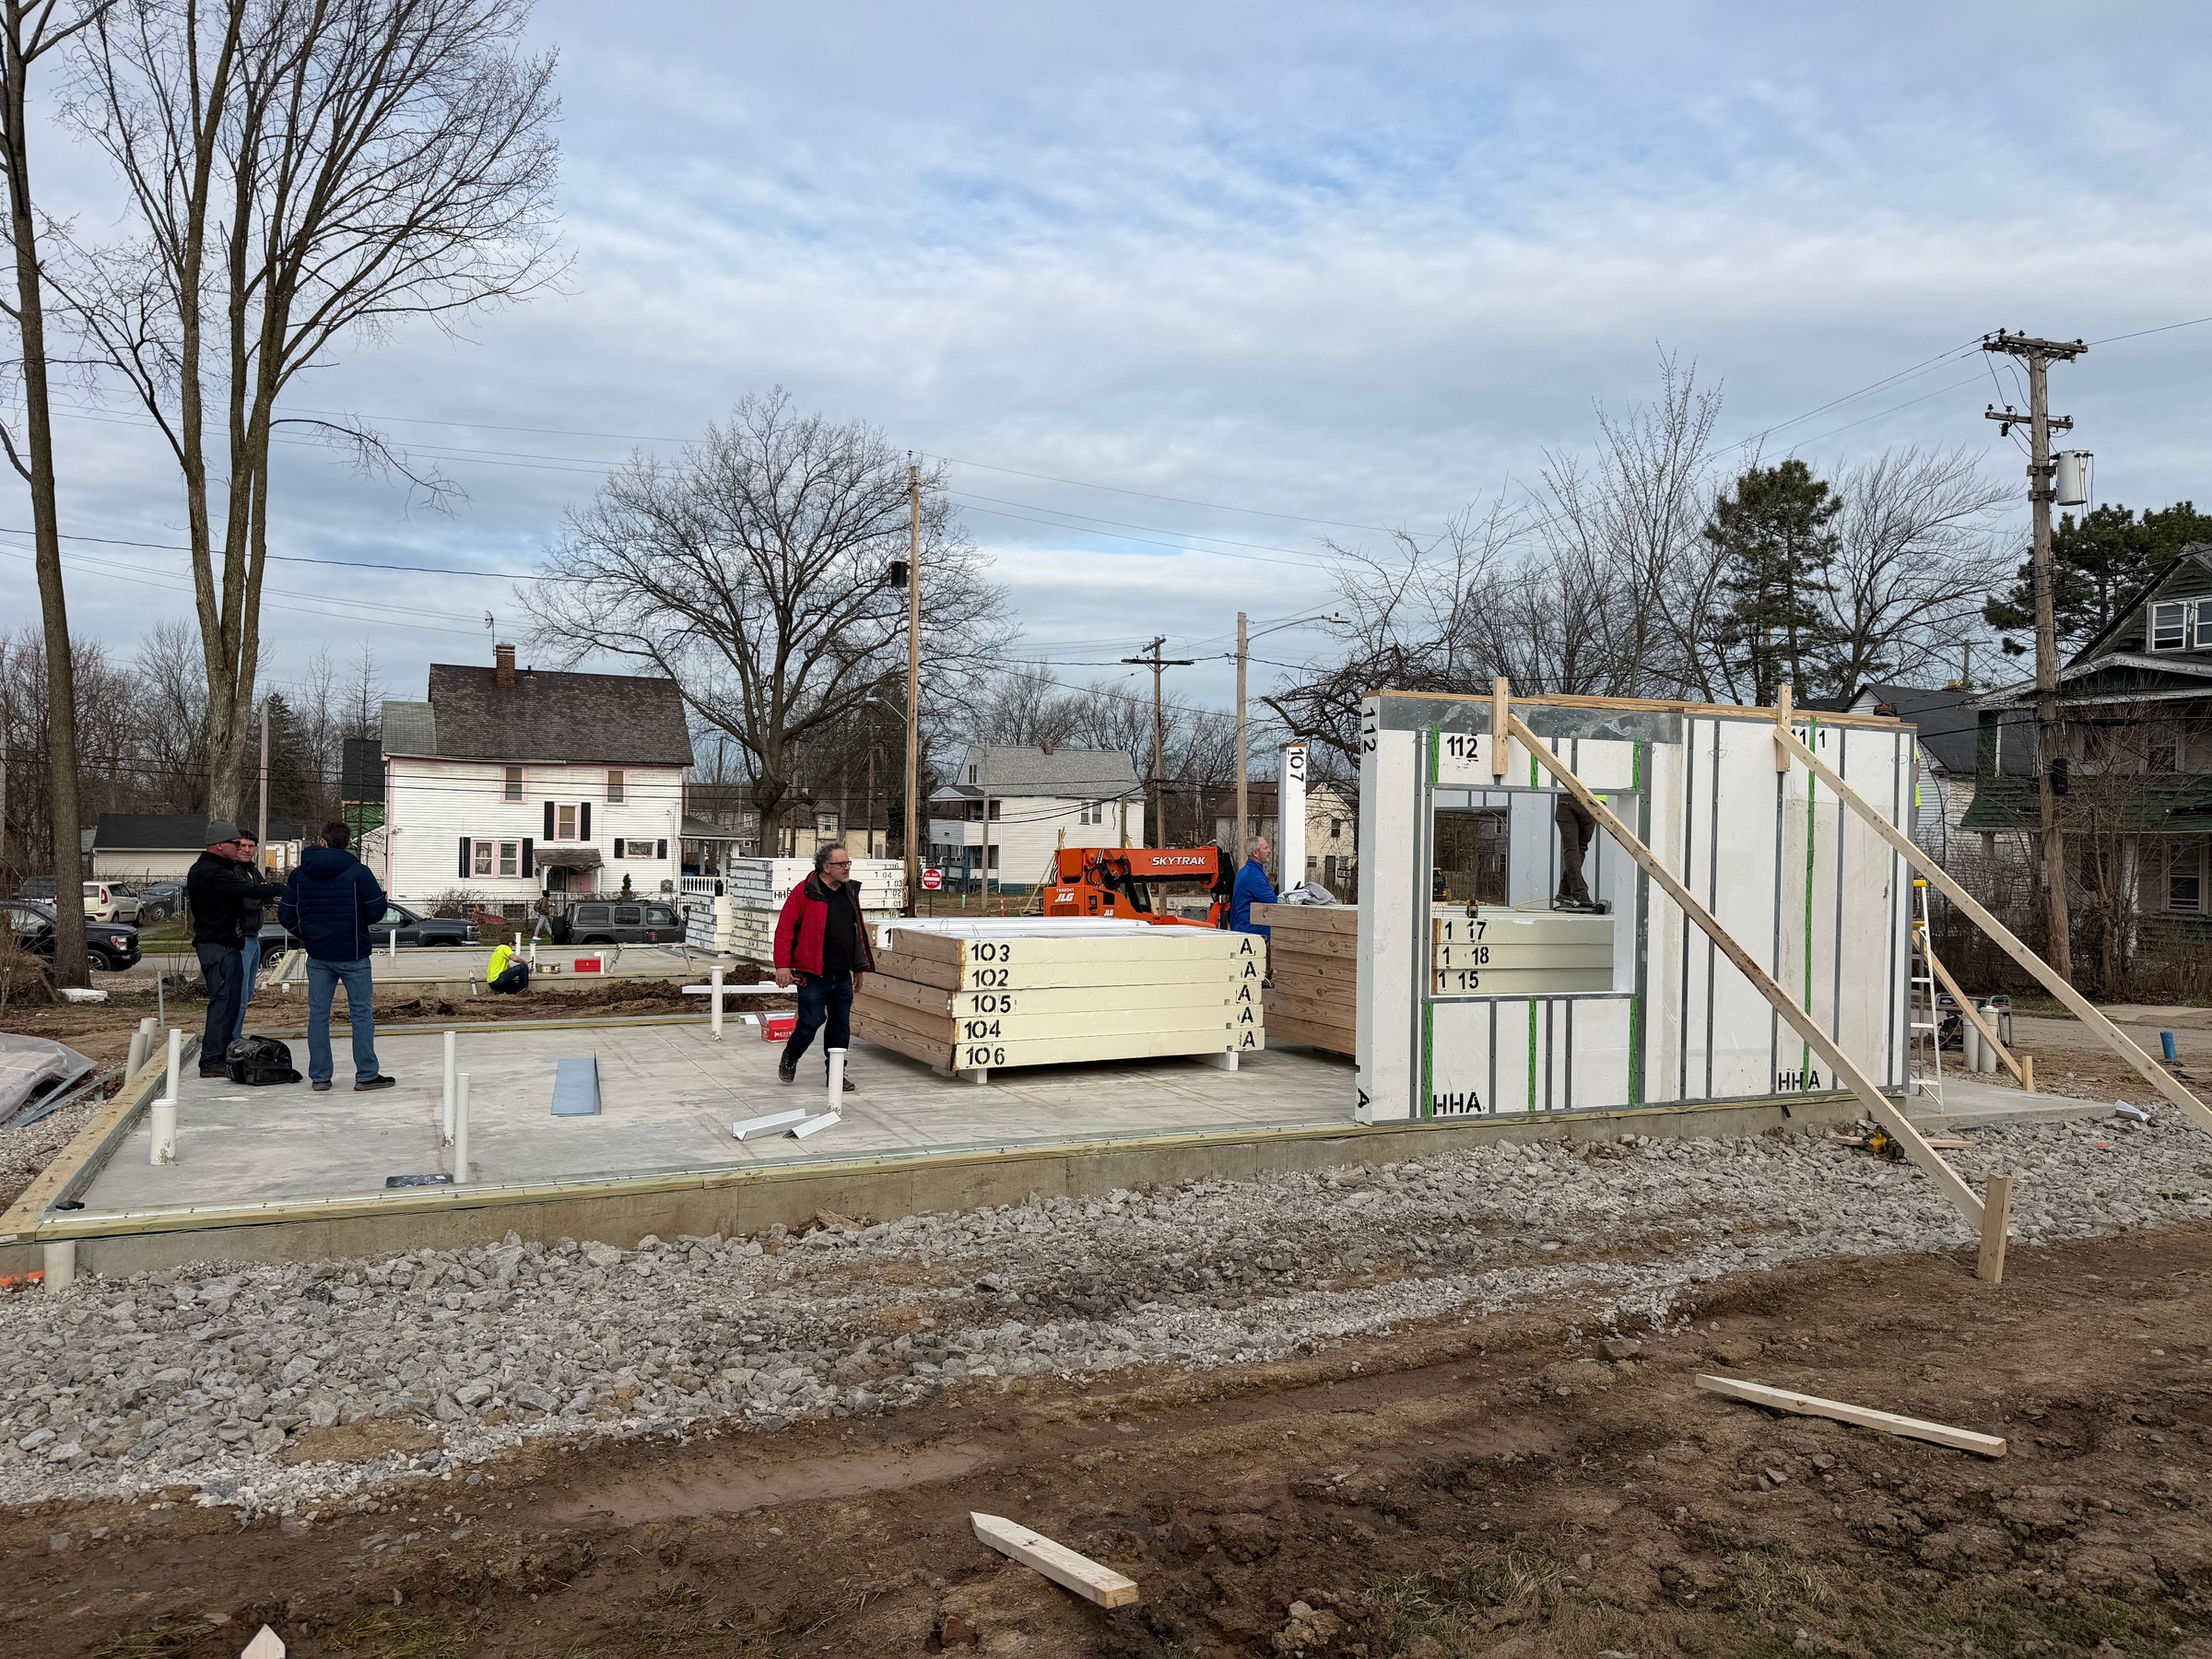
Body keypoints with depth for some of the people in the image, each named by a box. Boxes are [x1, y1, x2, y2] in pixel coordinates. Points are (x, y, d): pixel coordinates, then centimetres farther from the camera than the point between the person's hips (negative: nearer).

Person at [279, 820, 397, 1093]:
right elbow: (377, 911, -9)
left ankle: (319, 1077, 11)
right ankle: (366, 1075, 3)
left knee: (318, 1014, 9)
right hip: (353, 954, -3)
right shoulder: (358, 871, -9)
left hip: (317, 956, 3)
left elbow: (285, 915, 3)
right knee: (361, 1013, 2)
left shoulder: (299, 874, 3)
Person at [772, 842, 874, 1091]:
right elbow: (785, 927, -10)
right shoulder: (805, 892, -9)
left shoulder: (850, 893, 12)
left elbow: (858, 931, 20)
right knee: (811, 1021, -2)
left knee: (841, 1025, 8)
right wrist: (783, 965, -15)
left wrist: (859, 967, 19)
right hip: (813, 975, -6)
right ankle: (789, 1060, 24)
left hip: (842, 975, 6)